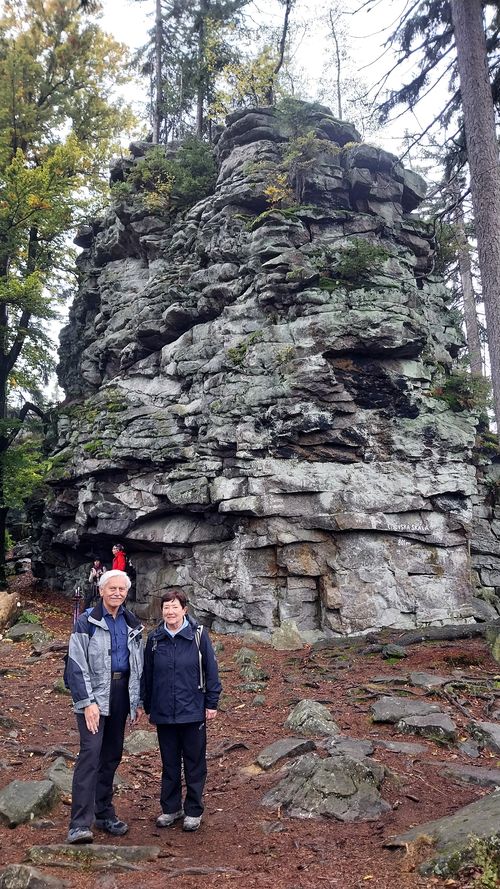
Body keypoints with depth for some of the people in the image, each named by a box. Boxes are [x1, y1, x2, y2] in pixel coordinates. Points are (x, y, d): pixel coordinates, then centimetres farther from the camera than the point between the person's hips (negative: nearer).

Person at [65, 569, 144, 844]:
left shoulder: (132, 625, 11)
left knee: (112, 755, 12)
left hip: (121, 695, 6)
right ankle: (80, 824, -10)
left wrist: (137, 701, 12)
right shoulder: (86, 623, -7)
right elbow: (77, 666, -11)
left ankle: (104, 813, 25)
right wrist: (88, 702, -17)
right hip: (94, 695, -5)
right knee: (90, 754, -13)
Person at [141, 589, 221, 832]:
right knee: (169, 763, 15)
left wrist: (212, 703, -5)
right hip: (163, 713, 3)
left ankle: (193, 811, 23)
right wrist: (148, 707, 11)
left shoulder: (198, 635, -8)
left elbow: (211, 670, -4)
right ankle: (170, 808, 30)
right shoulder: (155, 639, 1)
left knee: (194, 763, 9)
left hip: (193, 712, -3)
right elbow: (147, 675, 9)